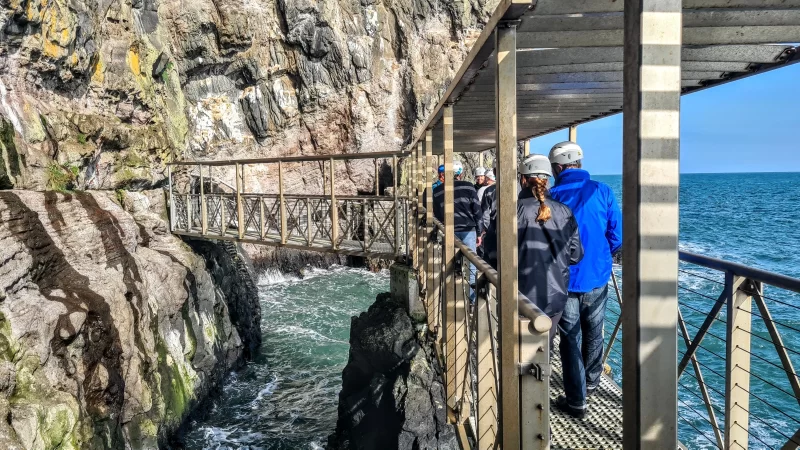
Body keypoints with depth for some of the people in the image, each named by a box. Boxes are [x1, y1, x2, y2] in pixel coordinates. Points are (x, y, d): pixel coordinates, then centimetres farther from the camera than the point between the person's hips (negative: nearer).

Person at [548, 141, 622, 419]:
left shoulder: (552, 197, -13)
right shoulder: (602, 192, -7)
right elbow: (617, 236, -3)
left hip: (565, 280, -2)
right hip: (597, 277, 3)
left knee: (571, 338, 8)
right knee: (593, 333, 21)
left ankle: (576, 400, 12)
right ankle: (591, 382, 39)